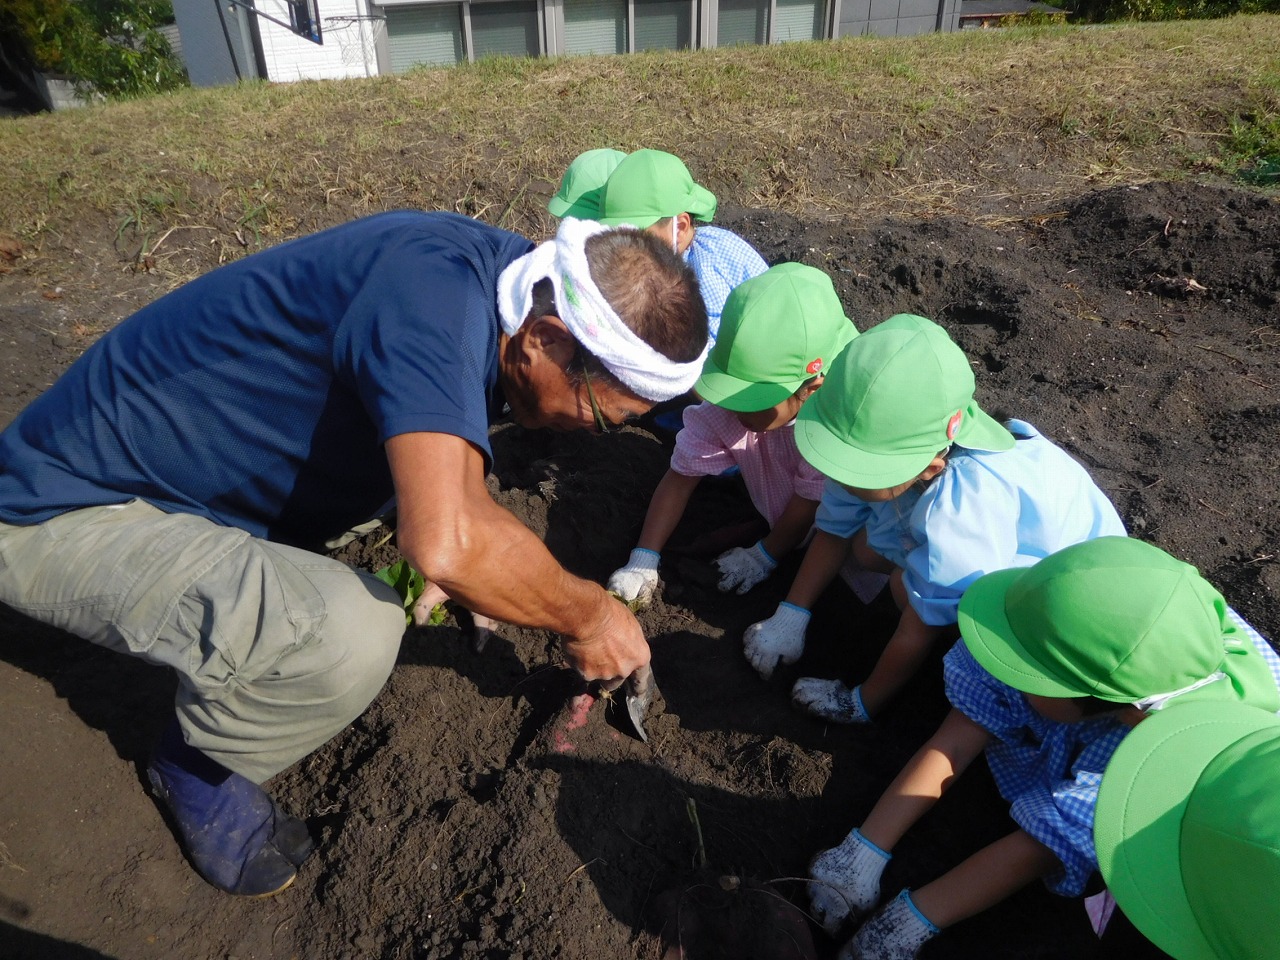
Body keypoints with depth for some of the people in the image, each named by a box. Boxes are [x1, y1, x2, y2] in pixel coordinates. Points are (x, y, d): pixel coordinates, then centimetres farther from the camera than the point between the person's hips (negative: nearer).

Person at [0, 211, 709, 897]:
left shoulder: (492, 276, -2)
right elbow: (447, 545, -41)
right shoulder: (432, 286, -30)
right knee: (351, 636, -31)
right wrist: (589, 615, -22)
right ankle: (201, 767, 5)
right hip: (59, 513, -9)